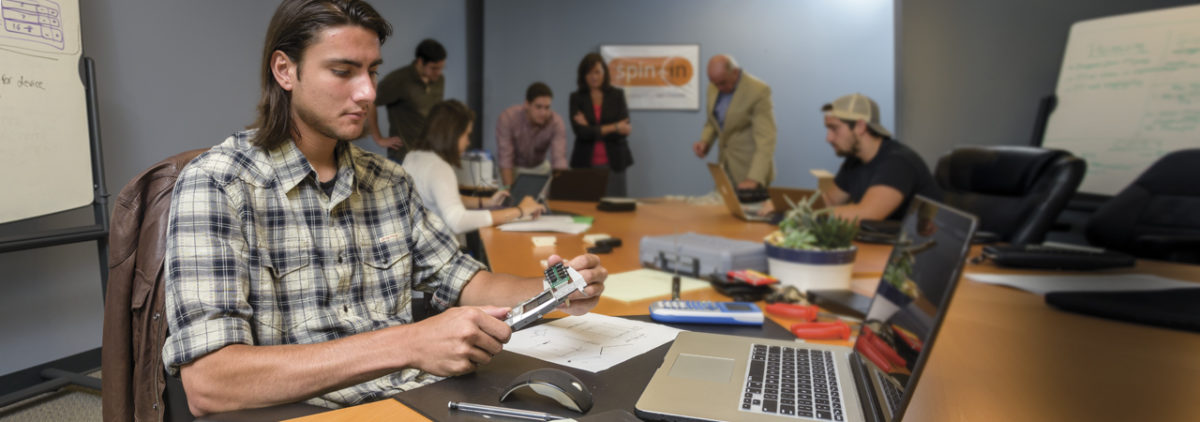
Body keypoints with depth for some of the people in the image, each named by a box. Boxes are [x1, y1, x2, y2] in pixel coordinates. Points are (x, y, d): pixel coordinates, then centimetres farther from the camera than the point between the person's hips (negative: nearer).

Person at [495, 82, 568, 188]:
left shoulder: (557, 123, -25)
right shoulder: (507, 118, -28)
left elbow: (559, 159, -33)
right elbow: (505, 159, -29)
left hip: (540, 168, 2)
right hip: (514, 167, -2)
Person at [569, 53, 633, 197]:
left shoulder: (617, 95, 7)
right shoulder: (576, 98, 4)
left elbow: (623, 131, -3)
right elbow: (580, 131, -9)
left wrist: (591, 129, -7)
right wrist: (614, 127, -10)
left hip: (613, 162, 1)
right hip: (585, 163, 0)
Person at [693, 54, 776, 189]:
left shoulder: (758, 91, -19)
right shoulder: (714, 87, 2)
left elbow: (765, 138, -24)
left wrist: (754, 179, -33)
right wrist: (705, 141, -4)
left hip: (752, 167, -6)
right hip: (726, 164, 6)